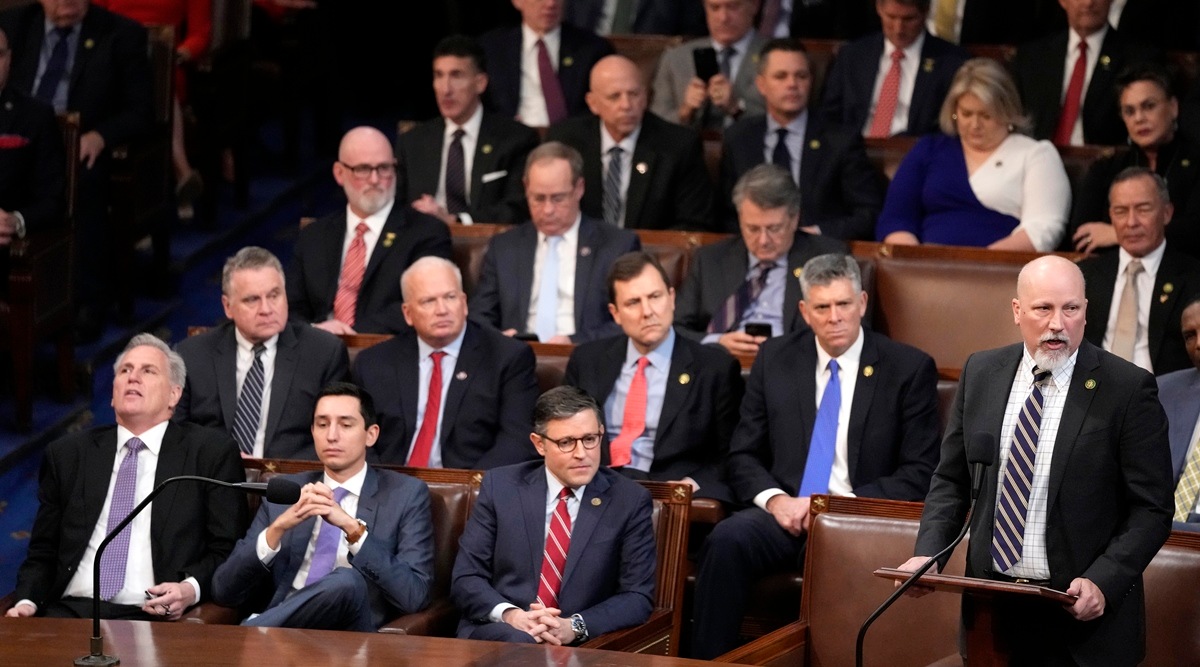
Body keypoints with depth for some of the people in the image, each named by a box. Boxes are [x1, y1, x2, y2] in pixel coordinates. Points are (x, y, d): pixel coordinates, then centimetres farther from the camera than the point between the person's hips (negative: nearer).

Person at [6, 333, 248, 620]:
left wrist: (190, 589, -14)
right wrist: (27, 601, -1)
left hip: (154, 617, -3)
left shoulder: (211, 453, 9)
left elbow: (228, 550, 6)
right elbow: (42, 552, 19)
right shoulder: (67, 454, 18)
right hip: (71, 610, 3)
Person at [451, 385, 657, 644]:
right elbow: (465, 579, 5)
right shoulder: (501, 486, 6)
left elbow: (638, 597, 2)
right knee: (522, 642, -36)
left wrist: (574, 627, -16)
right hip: (498, 633, 0)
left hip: (579, 646, 1)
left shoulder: (630, 501, 3)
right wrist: (509, 614, -17)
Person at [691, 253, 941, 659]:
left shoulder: (909, 369, 4)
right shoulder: (775, 359, 13)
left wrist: (845, 504, -12)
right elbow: (743, 456, 14)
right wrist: (775, 499, -8)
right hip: (785, 514, 3)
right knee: (726, 541, -31)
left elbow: (919, 473, 1)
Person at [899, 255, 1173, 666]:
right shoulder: (981, 373, 4)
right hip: (992, 610, 4)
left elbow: (1151, 509, -8)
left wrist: (1102, 582, -21)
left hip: (1082, 616, -4)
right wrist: (928, 553, -5)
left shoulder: (1128, 389, -9)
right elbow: (951, 480, 11)